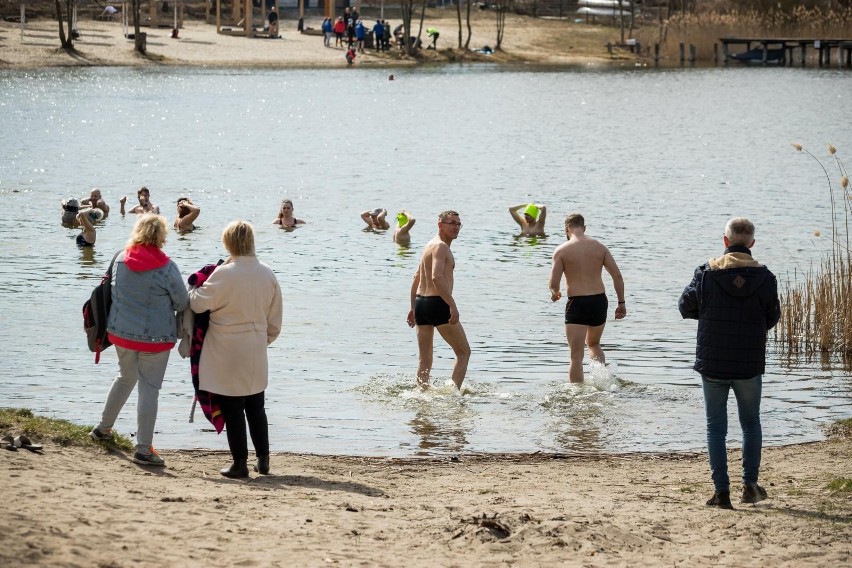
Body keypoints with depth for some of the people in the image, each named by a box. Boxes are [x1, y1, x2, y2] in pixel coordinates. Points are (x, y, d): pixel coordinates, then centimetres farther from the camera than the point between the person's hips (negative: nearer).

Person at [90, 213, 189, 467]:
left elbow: (114, 292, 9)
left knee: (125, 378, 26)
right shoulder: (166, 267, -17)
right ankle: (143, 449, 1)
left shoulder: (121, 260, -4)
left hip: (121, 332, 5)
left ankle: (103, 428, 37)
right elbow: (183, 303, -8)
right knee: (149, 389, 1)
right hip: (155, 337, -5)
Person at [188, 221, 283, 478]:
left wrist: (193, 289, 10)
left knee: (232, 409, 3)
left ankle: (240, 463, 6)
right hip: (256, 354, 5)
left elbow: (198, 303, -11)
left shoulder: (224, 274, -18)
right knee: (256, 407, 17)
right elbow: (275, 318, 8)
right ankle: (263, 459, 21)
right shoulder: (268, 274, 0)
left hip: (227, 354, -5)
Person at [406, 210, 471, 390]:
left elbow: (417, 278, 24)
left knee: (425, 360, 11)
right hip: (438, 303, -9)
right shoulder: (441, 246, -11)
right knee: (464, 352, 0)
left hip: (421, 302, 9)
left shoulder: (431, 245, 20)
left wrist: (414, 307, 26)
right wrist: (452, 305, -29)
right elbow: (437, 277, -25)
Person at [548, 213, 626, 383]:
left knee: (576, 355, 0)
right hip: (599, 301, 4)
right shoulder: (599, 247, 6)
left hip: (577, 303, -4)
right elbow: (617, 276, 2)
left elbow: (554, 284, -7)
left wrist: (555, 293, 16)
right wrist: (621, 303, 10)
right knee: (593, 344, 26)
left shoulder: (562, 250, -4)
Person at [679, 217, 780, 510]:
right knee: (751, 423, 19)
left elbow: (685, 307, 1)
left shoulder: (706, 273, -9)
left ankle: (721, 490, 4)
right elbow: (772, 318, 4)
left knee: (716, 427, 8)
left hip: (712, 364, -1)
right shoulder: (764, 277, -7)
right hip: (750, 365, 1)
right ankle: (750, 485, 18)